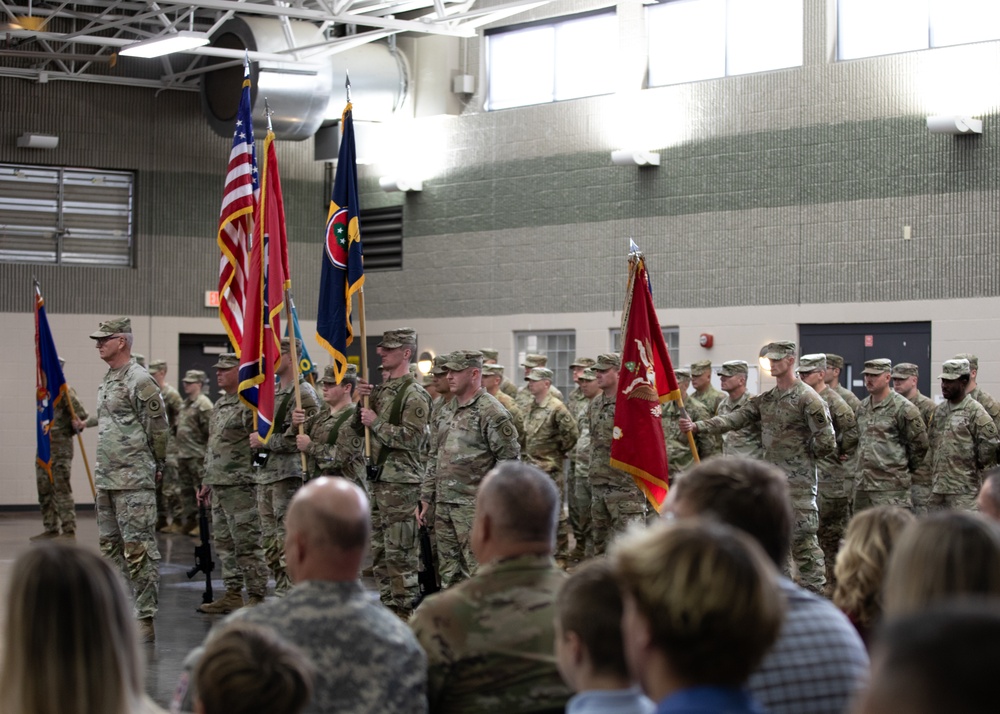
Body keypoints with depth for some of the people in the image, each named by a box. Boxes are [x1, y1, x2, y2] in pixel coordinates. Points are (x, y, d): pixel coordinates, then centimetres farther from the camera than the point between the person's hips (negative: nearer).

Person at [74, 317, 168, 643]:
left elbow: (158, 428, -12)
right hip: (106, 480, 10)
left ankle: (145, 619, -6)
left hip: (133, 482, -10)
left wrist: (154, 466, -3)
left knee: (138, 549, -8)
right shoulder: (107, 380, 15)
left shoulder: (140, 381, -13)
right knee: (110, 547, 13)